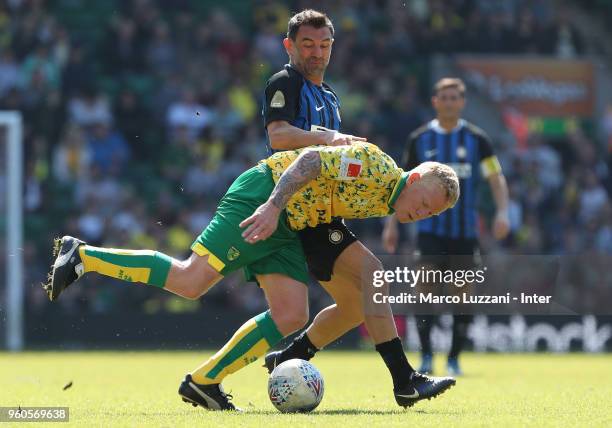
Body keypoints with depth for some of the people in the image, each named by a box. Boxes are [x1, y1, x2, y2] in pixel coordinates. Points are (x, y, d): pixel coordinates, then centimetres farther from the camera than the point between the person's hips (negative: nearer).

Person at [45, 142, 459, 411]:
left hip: (286, 227, 10)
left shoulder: (383, 201, 14)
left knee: (291, 317, -4)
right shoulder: (375, 165, -14)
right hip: (260, 196, -10)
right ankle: (81, 256, -10)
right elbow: (311, 159, -22)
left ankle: (204, 381, -2)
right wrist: (273, 207, -32)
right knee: (191, 281, -19)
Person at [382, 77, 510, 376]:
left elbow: (496, 178, 2)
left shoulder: (476, 139, 3)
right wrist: (392, 223, 9)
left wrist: (502, 212, -14)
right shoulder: (420, 139, 5)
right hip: (431, 228, 0)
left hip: (465, 231, 0)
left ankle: (454, 359, 15)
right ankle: (426, 355, -7)